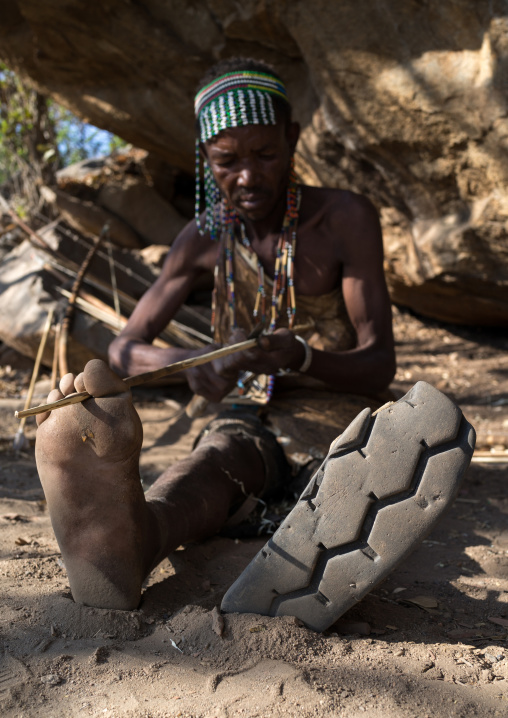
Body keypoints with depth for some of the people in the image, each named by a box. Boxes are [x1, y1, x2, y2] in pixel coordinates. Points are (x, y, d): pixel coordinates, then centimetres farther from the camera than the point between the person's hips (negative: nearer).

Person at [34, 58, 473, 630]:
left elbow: (379, 366, -11)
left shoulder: (345, 219, -9)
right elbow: (124, 349, 3)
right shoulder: (205, 237, 2)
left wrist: (300, 355, -35)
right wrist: (188, 361, -22)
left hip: (331, 408, -1)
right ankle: (127, 541, -71)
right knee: (219, 457, -36)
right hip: (247, 416, 2)